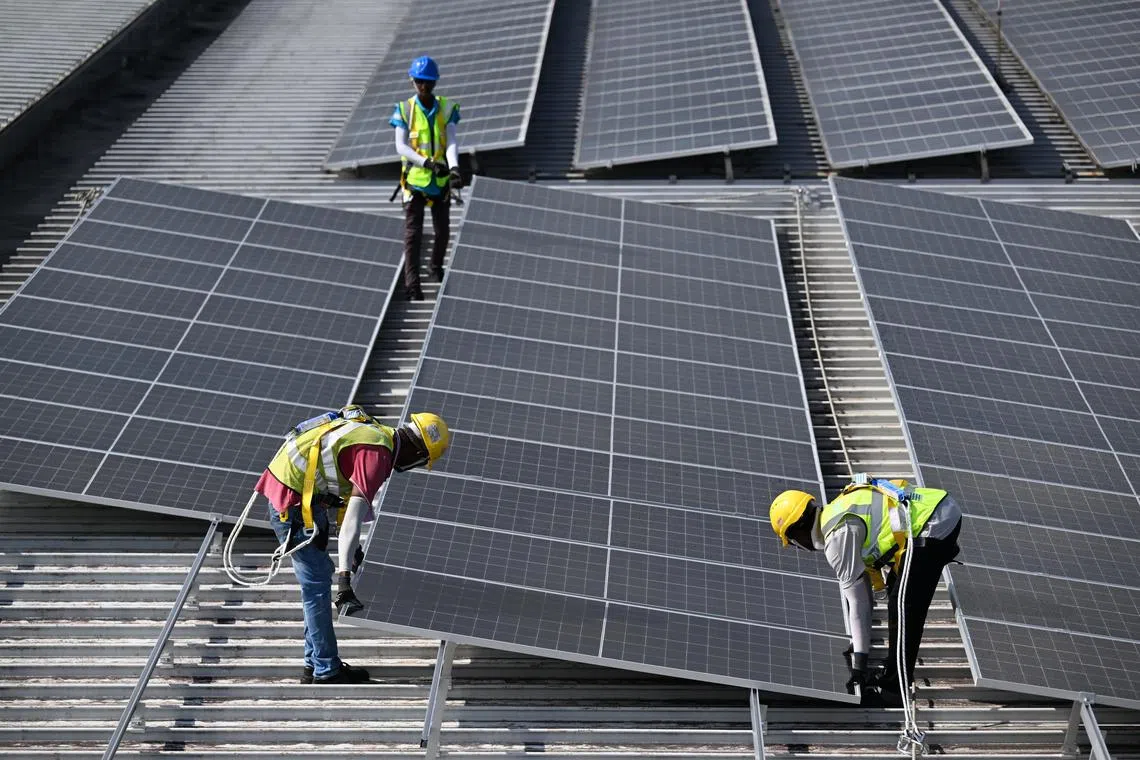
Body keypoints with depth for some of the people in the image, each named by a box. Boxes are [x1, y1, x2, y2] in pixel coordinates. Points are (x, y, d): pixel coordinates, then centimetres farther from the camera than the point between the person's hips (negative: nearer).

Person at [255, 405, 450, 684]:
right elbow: (354, 516, -29)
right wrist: (344, 579, -33)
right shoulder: (377, 454, -19)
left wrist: (354, 547, 35)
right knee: (317, 583, -2)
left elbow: (350, 497, 26)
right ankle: (326, 671, 7)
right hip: (293, 504, -10)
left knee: (318, 579, 17)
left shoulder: (373, 432, 11)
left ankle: (315, 664, 25)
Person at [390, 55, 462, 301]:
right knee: (413, 233, -6)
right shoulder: (405, 110, -2)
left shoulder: (446, 108, 2)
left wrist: (454, 168, -28)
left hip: (441, 180, 2)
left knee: (442, 230, 12)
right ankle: (412, 283, -4)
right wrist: (427, 163, -24)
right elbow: (401, 146, -9)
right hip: (414, 178, -2)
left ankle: (437, 267, 38)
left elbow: (451, 141, -9)